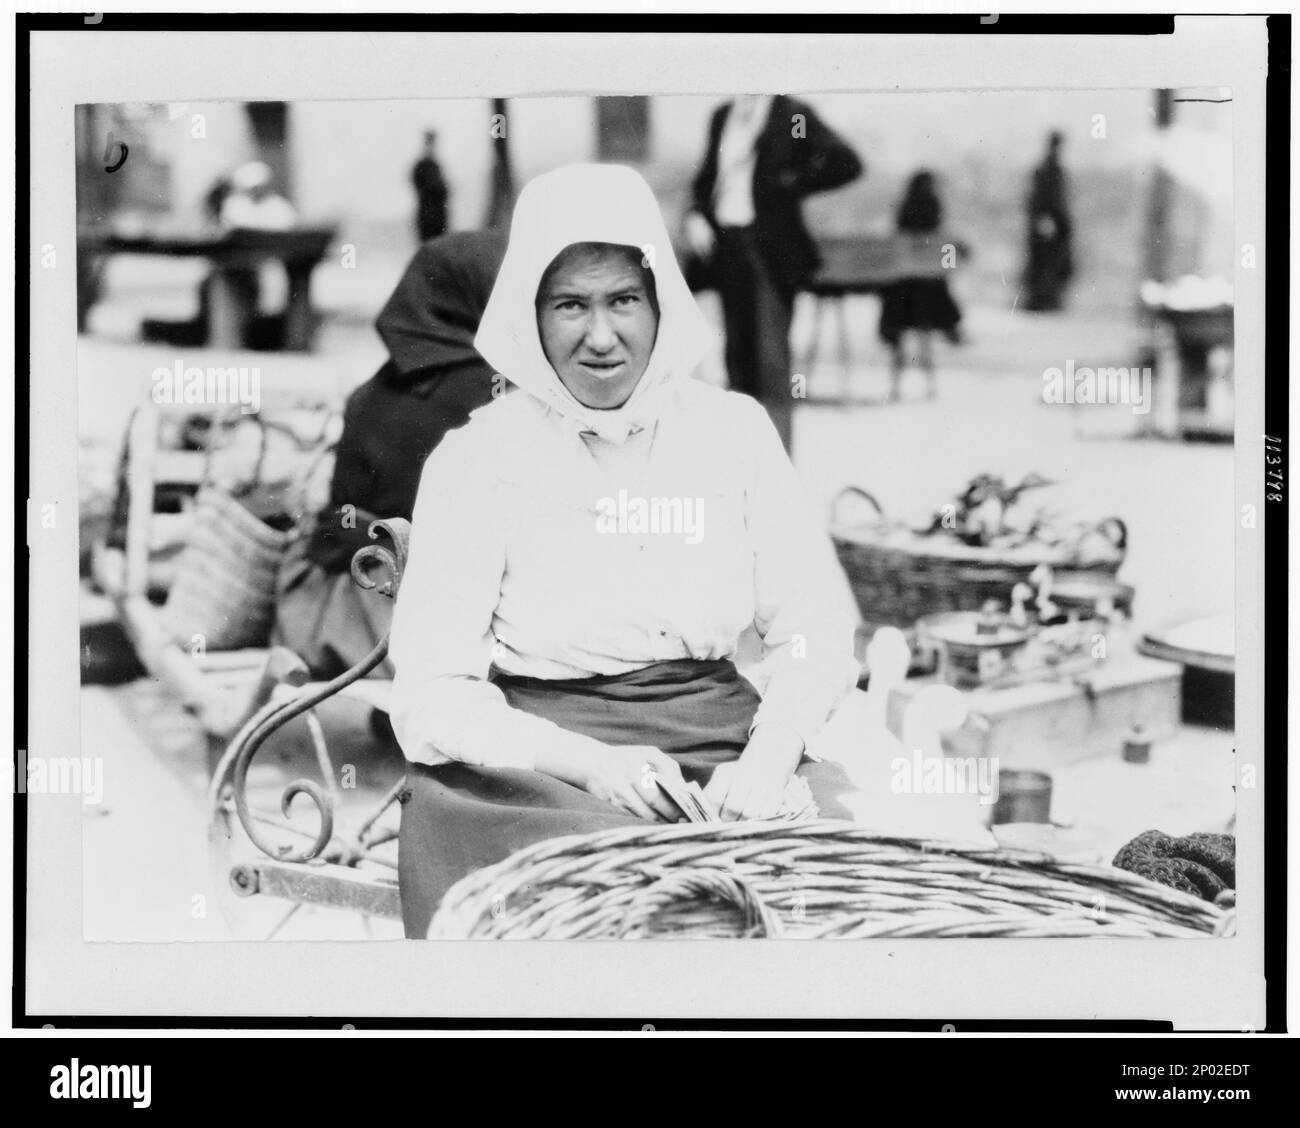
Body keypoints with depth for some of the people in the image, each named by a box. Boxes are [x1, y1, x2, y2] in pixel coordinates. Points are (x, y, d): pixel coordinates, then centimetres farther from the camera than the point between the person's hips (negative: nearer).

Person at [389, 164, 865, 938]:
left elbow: (814, 632, 6)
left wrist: (767, 761, -14)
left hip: (718, 738, 3)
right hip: (532, 756, -3)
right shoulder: (478, 459, -1)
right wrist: (591, 765, -22)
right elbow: (433, 696, -7)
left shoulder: (732, 430, 8)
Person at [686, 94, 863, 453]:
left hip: (772, 247, -6)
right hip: (726, 244, 6)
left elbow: (846, 163, -9)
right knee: (737, 349, 9)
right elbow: (707, 176, 22)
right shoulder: (723, 116, 14)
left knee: (771, 355, -9)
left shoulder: (794, 115, -4)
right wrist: (698, 214, 4)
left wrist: (789, 185, -10)